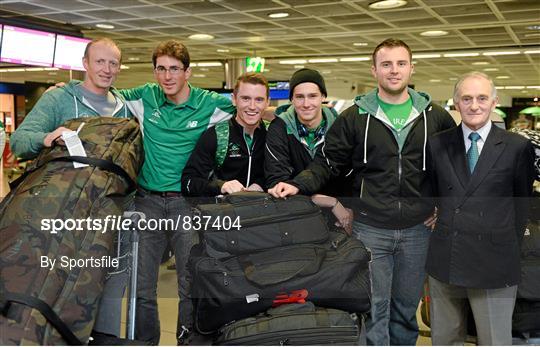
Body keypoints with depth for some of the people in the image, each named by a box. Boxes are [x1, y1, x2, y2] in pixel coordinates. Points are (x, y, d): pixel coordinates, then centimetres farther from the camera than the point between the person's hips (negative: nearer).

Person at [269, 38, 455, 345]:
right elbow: (328, 162, 1)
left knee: (406, 308, 16)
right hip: (370, 230, -2)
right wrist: (298, 185, -16)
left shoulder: (436, 117, 4)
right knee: (373, 309, 4)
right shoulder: (355, 118, -1)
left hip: (417, 229, 2)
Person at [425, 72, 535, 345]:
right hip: (444, 261, 3)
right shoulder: (437, 145, 5)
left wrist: (508, 247, 7)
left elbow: (523, 202, 6)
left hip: (494, 264, -2)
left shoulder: (517, 147, -1)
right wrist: (445, 226, 7)